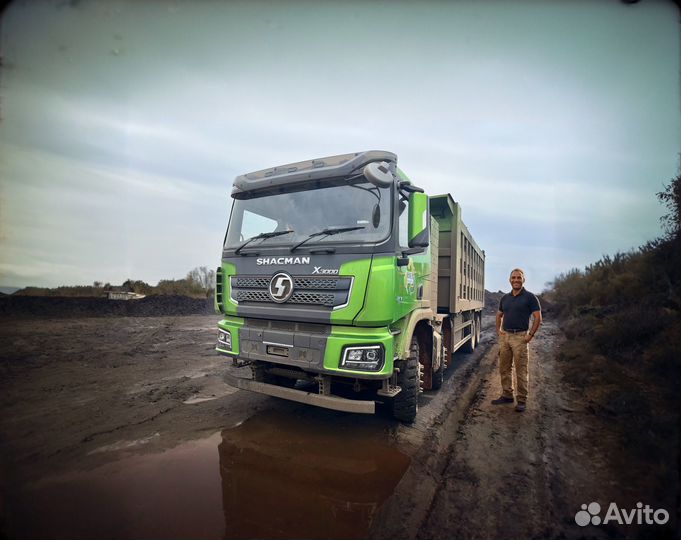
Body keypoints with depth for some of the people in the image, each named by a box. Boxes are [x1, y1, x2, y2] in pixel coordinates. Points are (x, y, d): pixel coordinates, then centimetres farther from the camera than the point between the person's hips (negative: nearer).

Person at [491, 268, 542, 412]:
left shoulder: (530, 297, -4)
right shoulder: (505, 298, 11)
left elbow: (538, 317, -7)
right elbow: (499, 315, 23)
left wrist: (531, 335, -12)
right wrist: (498, 330, 11)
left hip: (520, 337, -6)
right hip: (505, 336, 6)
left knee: (521, 371, 0)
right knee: (504, 368, 12)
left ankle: (521, 400, 10)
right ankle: (507, 395, 24)